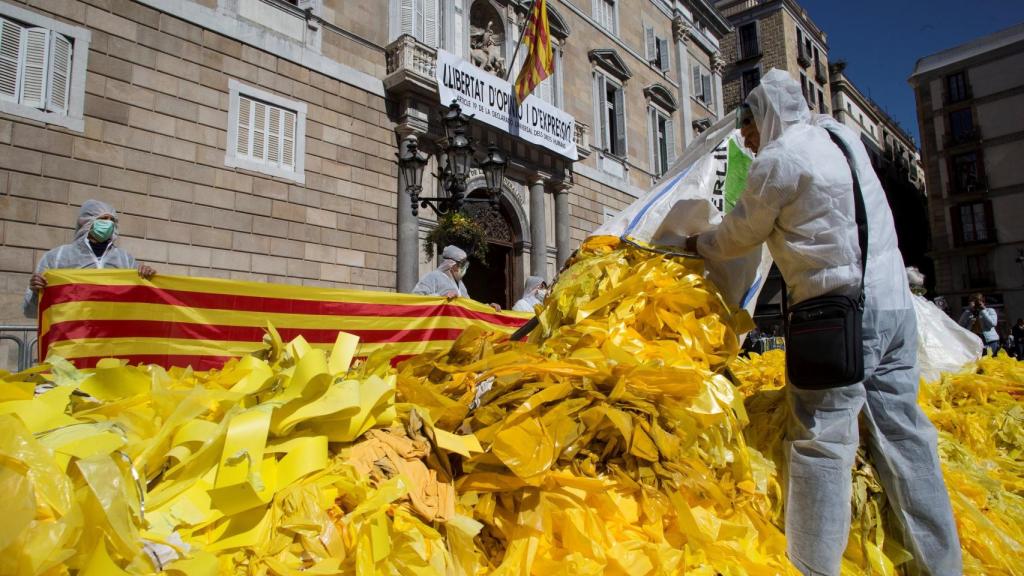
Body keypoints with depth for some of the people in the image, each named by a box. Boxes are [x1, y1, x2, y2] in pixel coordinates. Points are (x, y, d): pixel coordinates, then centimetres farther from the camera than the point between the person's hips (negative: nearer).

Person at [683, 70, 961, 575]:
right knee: (903, 435, 11)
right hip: (896, 305, 8)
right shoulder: (843, 136, 16)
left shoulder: (778, 159, -7)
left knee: (821, 442, -5)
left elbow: (740, 235, 3)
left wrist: (700, 244, 21)